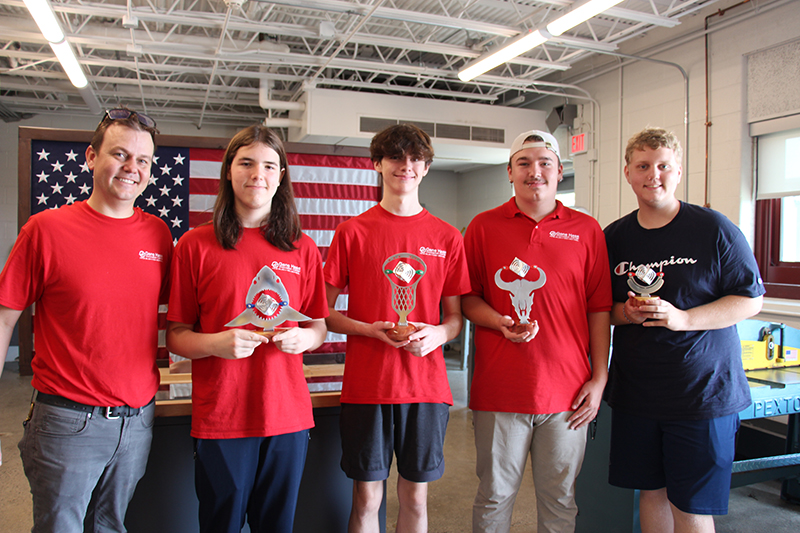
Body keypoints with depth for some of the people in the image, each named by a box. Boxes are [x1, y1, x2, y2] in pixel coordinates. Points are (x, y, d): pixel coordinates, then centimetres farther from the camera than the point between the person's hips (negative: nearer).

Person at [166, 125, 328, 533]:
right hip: (219, 418, -2)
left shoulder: (303, 248, 5)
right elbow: (176, 336, 2)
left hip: (288, 415, 2)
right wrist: (214, 343, -17)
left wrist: (303, 337, -10)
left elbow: (319, 327, 12)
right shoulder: (195, 245, 0)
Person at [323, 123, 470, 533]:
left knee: (415, 497, 13)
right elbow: (324, 313, 3)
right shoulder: (352, 231, 1)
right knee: (366, 497, 8)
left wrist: (438, 334, -12)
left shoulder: (447, 238, 6)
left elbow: (455, 317, 11)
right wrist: (370, 329, -15)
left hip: (427, 385, 2)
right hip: (366, 385, -1)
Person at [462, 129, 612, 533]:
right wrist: (500, 322, -14)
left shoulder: (587, 230, 6)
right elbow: (467, 298, 6)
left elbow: (599, 310, 6)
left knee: (560, 501, 13)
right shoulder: (483, 226, 4)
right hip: (498, 390, -1)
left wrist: (599, 378, 2)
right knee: (494, 497, 10)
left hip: (567, 393, 1)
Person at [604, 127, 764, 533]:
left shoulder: (715, 229, -6)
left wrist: (682, 318, -18)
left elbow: (750, 300, -5)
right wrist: (625, 313, -11)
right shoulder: (614, 237, 5)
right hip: (635, 390, 4)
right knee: (650, 492, 14)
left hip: (703, 390, -3)